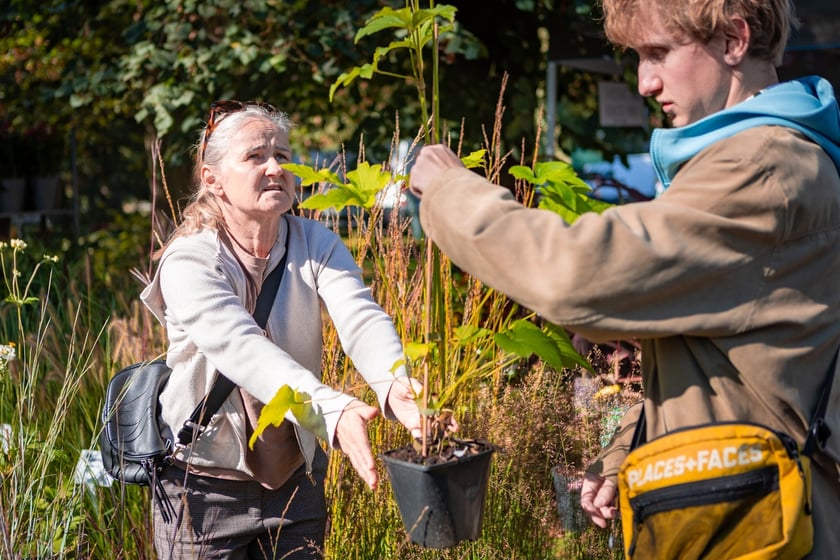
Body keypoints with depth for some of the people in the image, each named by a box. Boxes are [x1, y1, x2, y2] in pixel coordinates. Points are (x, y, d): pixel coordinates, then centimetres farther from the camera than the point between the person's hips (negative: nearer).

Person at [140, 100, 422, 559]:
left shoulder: (315, 244, -5)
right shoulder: (188, 261, -18)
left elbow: (362, 319, -24)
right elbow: (243, 349, -35)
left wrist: (395, 385, -46)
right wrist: (333, 411, -51)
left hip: (296, 481, 4)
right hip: (206, 487, -4)